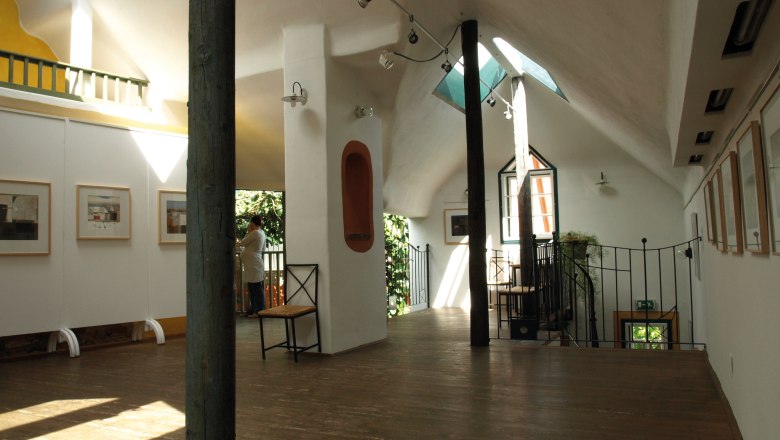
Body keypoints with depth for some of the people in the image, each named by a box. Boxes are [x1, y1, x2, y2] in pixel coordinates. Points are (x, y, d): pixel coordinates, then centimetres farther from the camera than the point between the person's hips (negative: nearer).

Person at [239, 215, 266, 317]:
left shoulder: (255, 233, -16)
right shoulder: (261, 232, 13)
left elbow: (242, 243, -9)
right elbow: (263, 249, 21)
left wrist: (248, 232, -2)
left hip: (253, 264, -10)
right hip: (253, 263, 10)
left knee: (256, 287, -5)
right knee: (252, 287, 15)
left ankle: (259, 311, 0)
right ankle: (253, 309, 22)